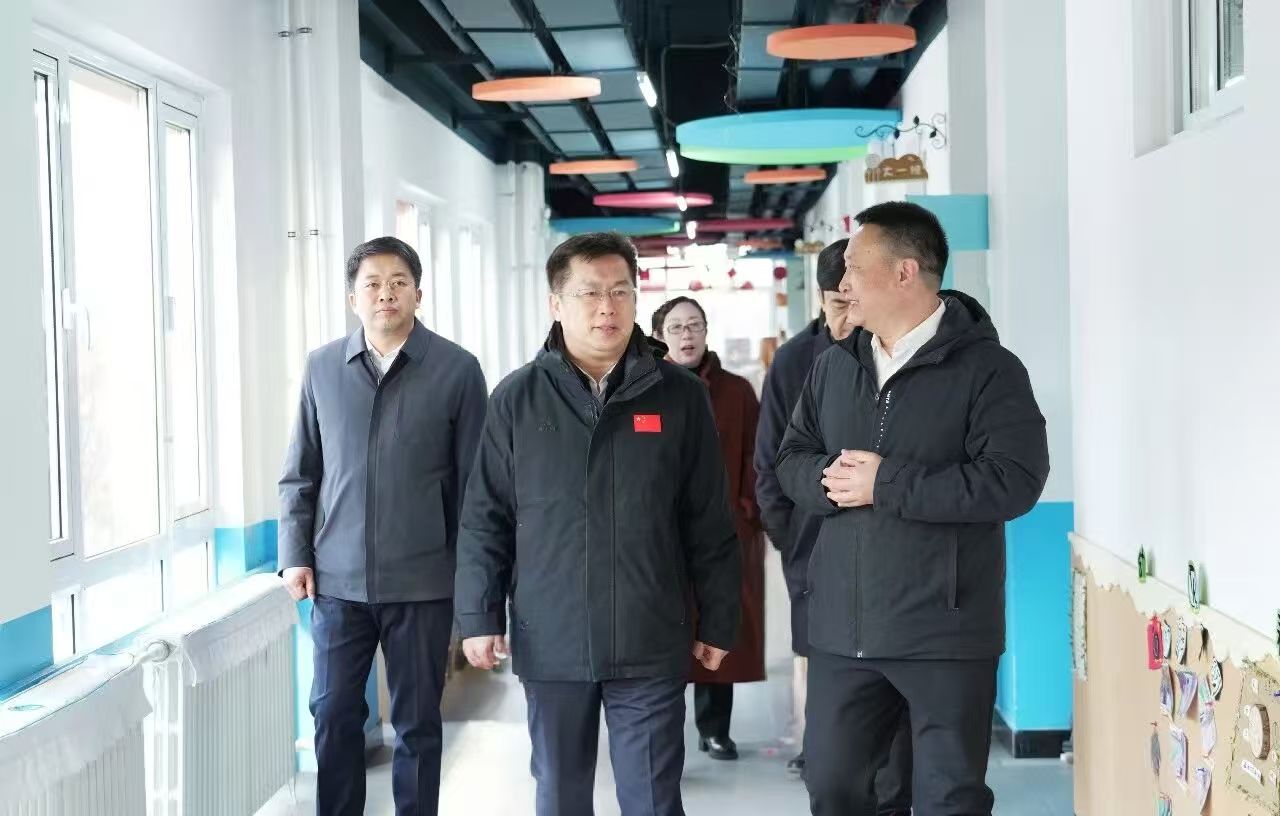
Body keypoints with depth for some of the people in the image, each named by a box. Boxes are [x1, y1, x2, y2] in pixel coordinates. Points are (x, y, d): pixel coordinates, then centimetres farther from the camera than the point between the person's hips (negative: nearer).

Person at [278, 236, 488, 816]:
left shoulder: (457, 370, -4)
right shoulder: (322, 367, 5)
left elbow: (472, 482, -2)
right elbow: (300, 473, 10)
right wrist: (295, 555, 3)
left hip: (421, 580, -2)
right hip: (338, 578, 2)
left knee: (417, 721, 8)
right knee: (334, 714, 9)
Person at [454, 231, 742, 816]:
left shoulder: (680, 396, 1)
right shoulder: (517, 399, 2)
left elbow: (710, 526, 3)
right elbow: (485, 521, 4)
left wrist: (717, 622, 3)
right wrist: (479, 616, -1)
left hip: (651, 643, -1)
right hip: (551, 642, 1)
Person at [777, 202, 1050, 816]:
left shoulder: (987, 367, -8)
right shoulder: (834, 365, 12)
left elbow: (1014, 481, -19)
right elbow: (791, 460, 13)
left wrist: (885, 484, -18)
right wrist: (828, 481, -12)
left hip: (945, 632, -6)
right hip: (842, 627, 6)